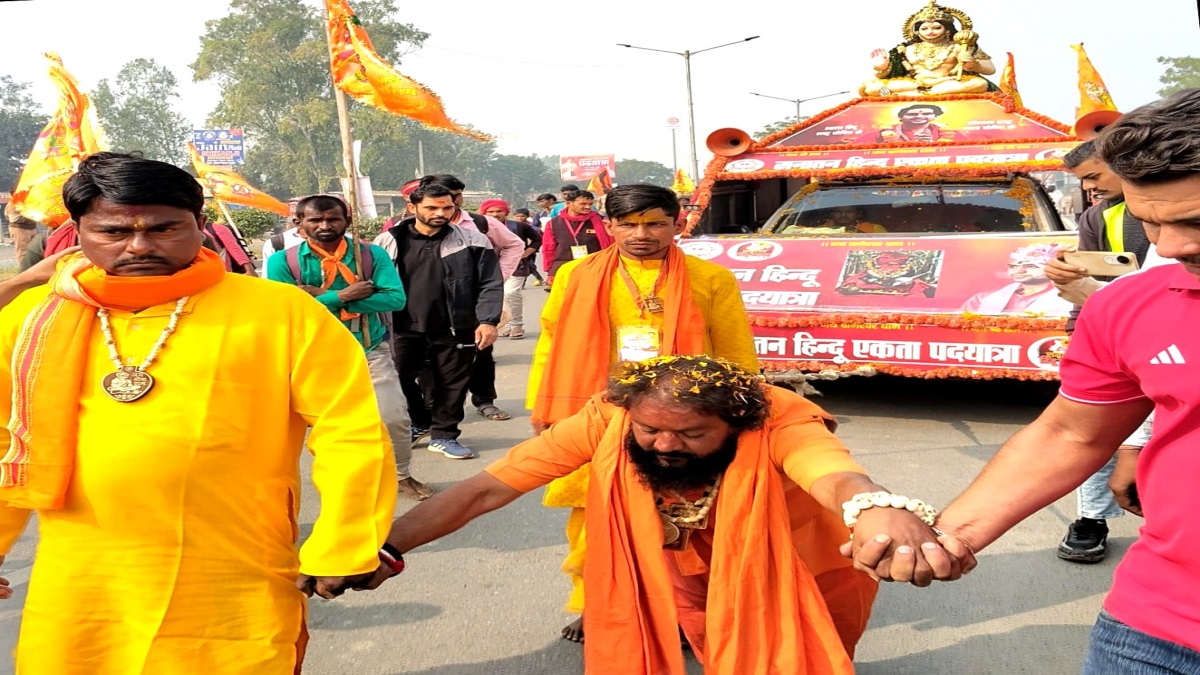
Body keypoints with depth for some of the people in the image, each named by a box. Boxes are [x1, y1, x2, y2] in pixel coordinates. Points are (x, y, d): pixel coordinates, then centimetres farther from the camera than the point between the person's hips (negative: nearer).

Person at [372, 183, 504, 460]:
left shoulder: (472, 240, -3)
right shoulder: (388, 242, 1)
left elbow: (490, 285, -4)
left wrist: (488, 321, -14)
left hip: (454, 329, -1)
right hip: (404, 328, 1)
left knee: (451, 384, 8)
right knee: (397, 380, 7)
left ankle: (444, 435, 25)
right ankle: (417, 423, 32)